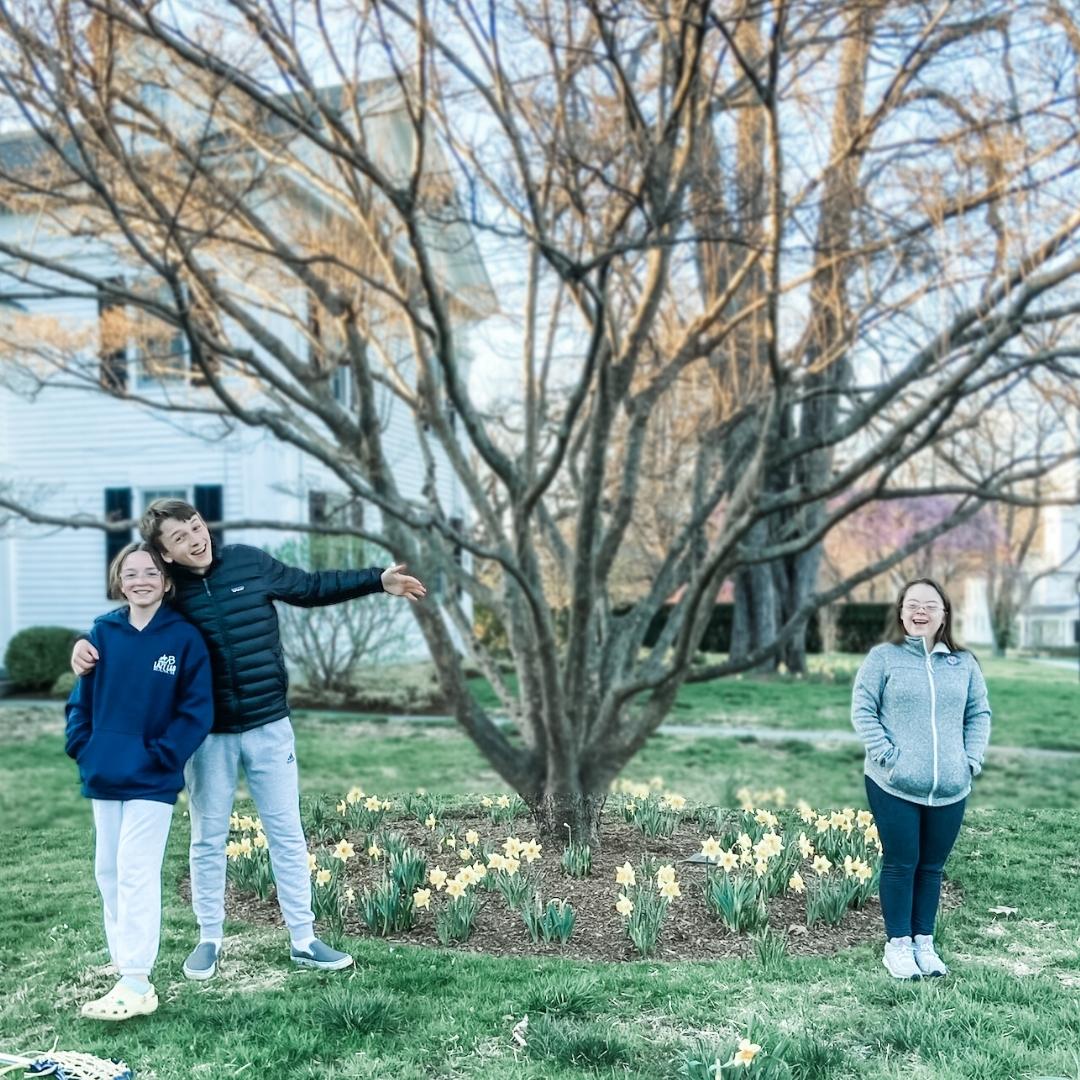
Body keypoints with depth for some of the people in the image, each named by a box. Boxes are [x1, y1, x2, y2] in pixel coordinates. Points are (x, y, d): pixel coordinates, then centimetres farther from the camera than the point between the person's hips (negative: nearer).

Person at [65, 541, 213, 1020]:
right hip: (103, 776, 5)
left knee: (137, 875, -7)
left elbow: (197, 709, -9)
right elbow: (82, 696, 9)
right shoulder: (102, 632, 2)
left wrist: (162, 756, -14)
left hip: (151, 780, -5)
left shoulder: (184, 637, -8)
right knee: (108, 872, 12)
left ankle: (137, 985, -2)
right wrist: (81, 746, -2)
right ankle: (127, 971, 25)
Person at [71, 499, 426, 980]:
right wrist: (86, 644, -19)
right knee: (208, 840, 13)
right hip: (209, 735, -1)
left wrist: (378, 579, 8)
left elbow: (311, 587, 8)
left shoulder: (249, 562, -4)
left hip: (269, 726, 1)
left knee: (287, 833, 8)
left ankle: (303, 940, 20)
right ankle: (209, 939, 31)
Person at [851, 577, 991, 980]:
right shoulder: (884, 657, -3)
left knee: (931, 867, 12)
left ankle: (924, 942, 25)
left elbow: (979, 713, 12)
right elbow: (862, 710, -5)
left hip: (950, 789, 3)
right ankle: (897, 944, 16)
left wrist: (971, 760, -1)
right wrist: (885, 755, -13)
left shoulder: (964, 663, 8)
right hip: (894, 786, -3)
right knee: (900, 864, 4)